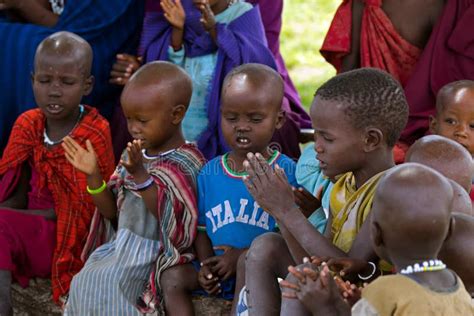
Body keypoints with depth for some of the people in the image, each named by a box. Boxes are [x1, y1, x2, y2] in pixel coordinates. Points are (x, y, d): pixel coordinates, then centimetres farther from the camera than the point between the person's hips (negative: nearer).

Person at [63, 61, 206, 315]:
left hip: (155, 253, -7)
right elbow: (113, 212, 11)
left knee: (103, 283, -21)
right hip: (122, 246, 7)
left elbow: (168, 217, -22)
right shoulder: (133, 155, 8)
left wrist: (140, 175, -30)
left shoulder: (184, 164, -13)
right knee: (83, 281, -10)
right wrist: (93, 175, -3)